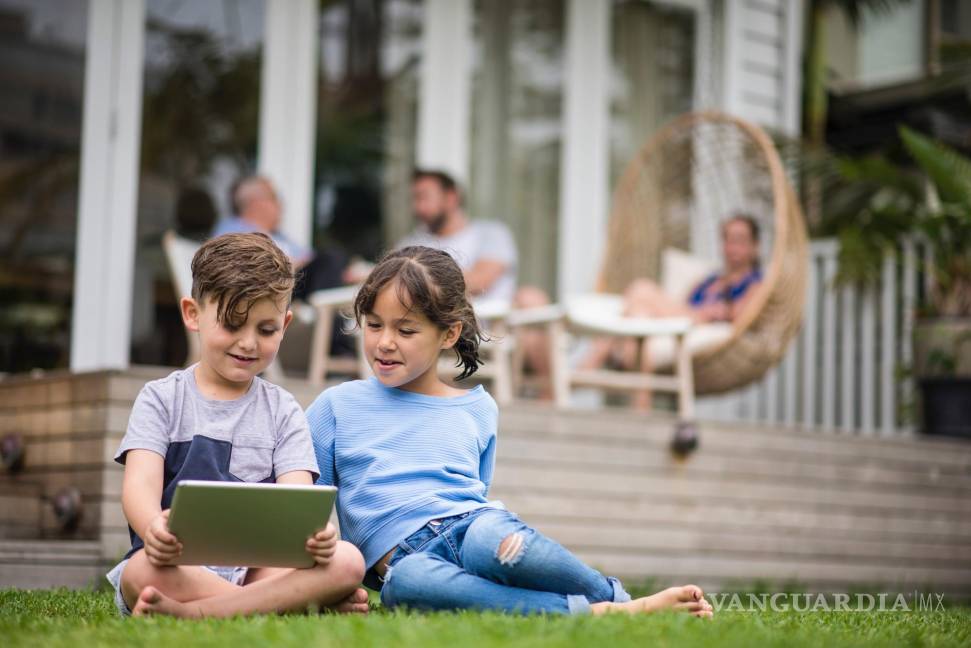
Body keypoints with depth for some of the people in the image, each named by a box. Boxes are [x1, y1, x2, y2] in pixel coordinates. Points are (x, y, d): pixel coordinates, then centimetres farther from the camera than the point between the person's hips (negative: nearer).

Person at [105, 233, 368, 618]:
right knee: (145, 571, -37)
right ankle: (293, 601, -27)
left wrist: (313, 532, -28)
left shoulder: (283, 412, 14)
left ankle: (185, 612, -32)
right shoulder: (162, 399, 8)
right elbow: (140, 483, -8)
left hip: (258, 565, 3)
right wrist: (153, 528, -34)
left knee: (346, 561, -26)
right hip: (178, 563, -2)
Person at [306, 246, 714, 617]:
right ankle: (589, 612, -37)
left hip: (473, 524, 1)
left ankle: (618, 599, -22)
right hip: (403, 555, -1)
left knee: (494, 537, -38)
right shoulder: (336, 407, 14)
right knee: (407, 580, -40)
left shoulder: (478, 409, 19)